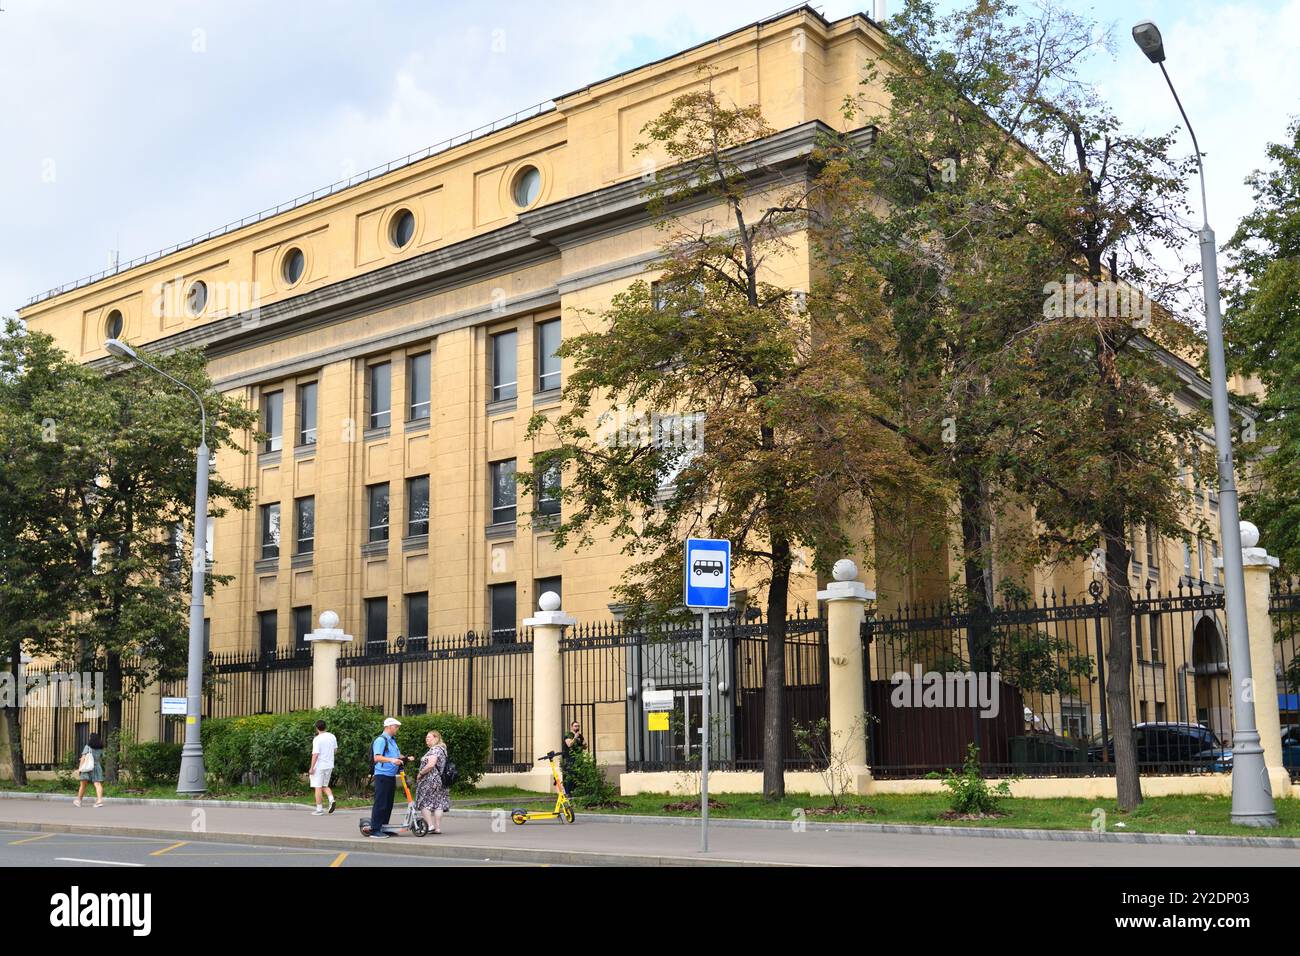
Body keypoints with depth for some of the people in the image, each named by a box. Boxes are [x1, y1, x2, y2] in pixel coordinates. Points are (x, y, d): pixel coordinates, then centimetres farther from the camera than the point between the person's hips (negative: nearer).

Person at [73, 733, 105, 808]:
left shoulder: (87, 747, -1)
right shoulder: (100, 749, 10)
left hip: (87, 767, -2)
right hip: (97, 767, 2)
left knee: (83, 785, 9)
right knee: (98, 784, -9)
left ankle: (78, 801, 18)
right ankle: (100, 799, -27)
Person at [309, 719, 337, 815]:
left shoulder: (317, 739, -15)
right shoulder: (332, 737, 4)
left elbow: (315, 754, -18)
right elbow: (335, 749, 15)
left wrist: (311, 767, -14)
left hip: (319, 766, -6)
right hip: (329, 765, 6)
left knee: (318, 787, 2)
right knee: (325, 786, 19)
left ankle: (319, 810, 4)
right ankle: (331, 799, -5)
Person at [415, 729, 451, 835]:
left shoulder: (434, 750, -15)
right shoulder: (442, 749, 16)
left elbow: (431, 765, -26)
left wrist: (420, 774, -14)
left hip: (430, 780, -9)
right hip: (440, 780, 9)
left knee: (423, 803, -1)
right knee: (438, 803, 7)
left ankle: (430, 825, -7)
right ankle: (438, 828, 7)